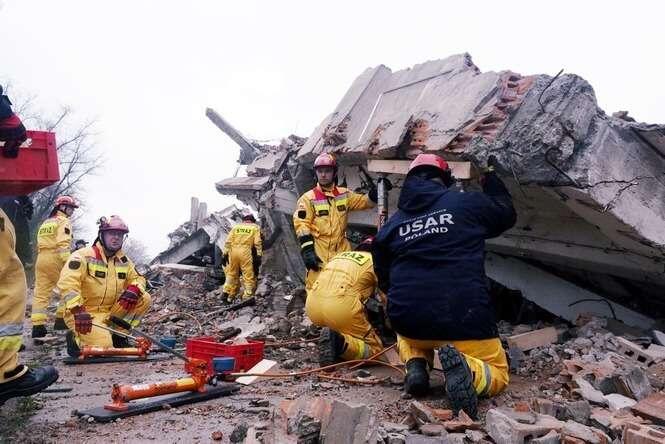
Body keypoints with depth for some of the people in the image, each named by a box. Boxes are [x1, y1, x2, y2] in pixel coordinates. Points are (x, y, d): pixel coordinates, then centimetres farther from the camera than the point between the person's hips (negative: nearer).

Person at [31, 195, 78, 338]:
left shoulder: (45, 223, 24)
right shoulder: (64, 221, -2)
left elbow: (40, 243, 22)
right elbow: (63, 244, -15)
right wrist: (68, 263, -20)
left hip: (41, 258, 8)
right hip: (56, 258, -7)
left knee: (41, 293, 3)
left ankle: (38, 324, -2)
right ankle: (61, 318, 2)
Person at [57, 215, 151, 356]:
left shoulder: (123, 260, 8)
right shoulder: (83, 255, -12)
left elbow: (137, 278, 14)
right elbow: (67, 283, -23)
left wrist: (134, 289, -13)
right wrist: (78, 311, -34)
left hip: (110, 312, 6)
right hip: (85, 314, -6)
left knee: (144, 299, -9)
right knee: (103, 346, -28)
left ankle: (118, 335, 3)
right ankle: (76, 338, 5)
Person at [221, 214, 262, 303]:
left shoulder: (236, 227, 18)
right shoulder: (255, 228, 11)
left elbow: (228, 241, 9)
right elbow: (257, 243, -1)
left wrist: (225, 254, 9)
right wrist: (258, 255, -2)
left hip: (233, 251, 4)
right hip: (246, 252, -3)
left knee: (231, 274, 15)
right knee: (249, 275, 1)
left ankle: (226, 293, 16)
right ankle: (248, 296, -3)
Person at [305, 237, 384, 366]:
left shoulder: (341, 255, 30)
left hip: (312, 307, 6)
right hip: (341, 308, -6)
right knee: (375, 348, 8)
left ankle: (332, 334, 7)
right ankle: (341, 343, -18)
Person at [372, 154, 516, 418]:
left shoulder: (390, 225, 9)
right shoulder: (467, 203, 1)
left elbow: (385, 282, 17)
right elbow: (507, 214, 22)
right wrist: (492, 180, 38)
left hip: (409, 321, 3)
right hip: (465, 321, -3)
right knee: (497, 375, 19)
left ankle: (416, 364, 5)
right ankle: (466, 368, -16)